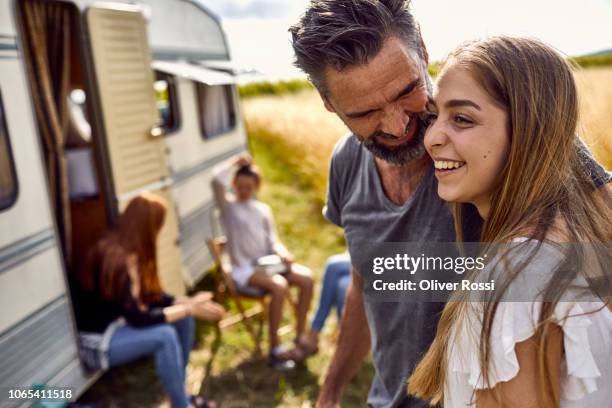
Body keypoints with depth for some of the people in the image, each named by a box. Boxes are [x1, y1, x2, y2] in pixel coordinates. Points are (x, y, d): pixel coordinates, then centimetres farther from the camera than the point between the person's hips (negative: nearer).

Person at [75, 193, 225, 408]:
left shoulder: (131, 252, -1)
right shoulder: (116, 260, -29)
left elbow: (152, 296, 5)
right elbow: (136, 317, -29)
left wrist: (189, 302, -9)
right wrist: (189, 309, -25)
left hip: (117, 323, 9)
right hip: (98, 340, -9)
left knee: (183, 318, -3)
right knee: (165, 335, -29)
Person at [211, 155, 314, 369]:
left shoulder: (263, 209, 17)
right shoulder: (229, 206, 2)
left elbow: (273, 240, 13)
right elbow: (217, 181, -17)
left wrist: (282, 253, -8)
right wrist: (235, 163, -4)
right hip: (243, 269, -6)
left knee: (306, 278, -17)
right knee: (279, 286, -32)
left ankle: (301, 338, -5)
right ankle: (275, 350, -23)